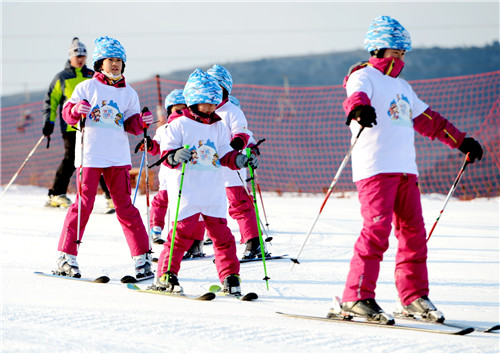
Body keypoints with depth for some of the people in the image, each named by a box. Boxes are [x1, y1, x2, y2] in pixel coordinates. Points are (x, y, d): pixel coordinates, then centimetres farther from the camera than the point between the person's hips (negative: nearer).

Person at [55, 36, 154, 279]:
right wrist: (77, 110, -21)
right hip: (90, 156, -3)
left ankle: (142, 257, 5)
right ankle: (66, 256, 3)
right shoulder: (87, 88, 2)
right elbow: (67, 113, 0)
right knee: (83, 204, -5)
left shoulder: (128, 93, 12)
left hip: (118, 158, 3)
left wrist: (141, 122, -8)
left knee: (125, 206, 2)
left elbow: (130, 125, 13)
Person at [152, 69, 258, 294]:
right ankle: (165, 275, 1)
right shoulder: (178, 124, -1)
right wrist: (176, 157, -27)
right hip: (187, 191, -5)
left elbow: (225, 155, 14)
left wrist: (241, 161, -4)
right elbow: (166, 153, -6)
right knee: (183, 231, -8)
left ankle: (230, 277, 8)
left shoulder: (218, 126, 14)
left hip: (213, 192, 5)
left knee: (221, 234, 2)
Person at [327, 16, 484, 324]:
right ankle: (356, 298, -14)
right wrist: (359, 108, -47)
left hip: (406, 170, 8)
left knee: (413, 231, 5)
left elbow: (427, 120, 34)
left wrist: (461, 140, 33)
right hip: (375, 168, -8)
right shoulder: (364, 77, 1)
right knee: (377, 229, -16)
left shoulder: (402, 86, 26)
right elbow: (356, 94, -23)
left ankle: (414, 297, 14)